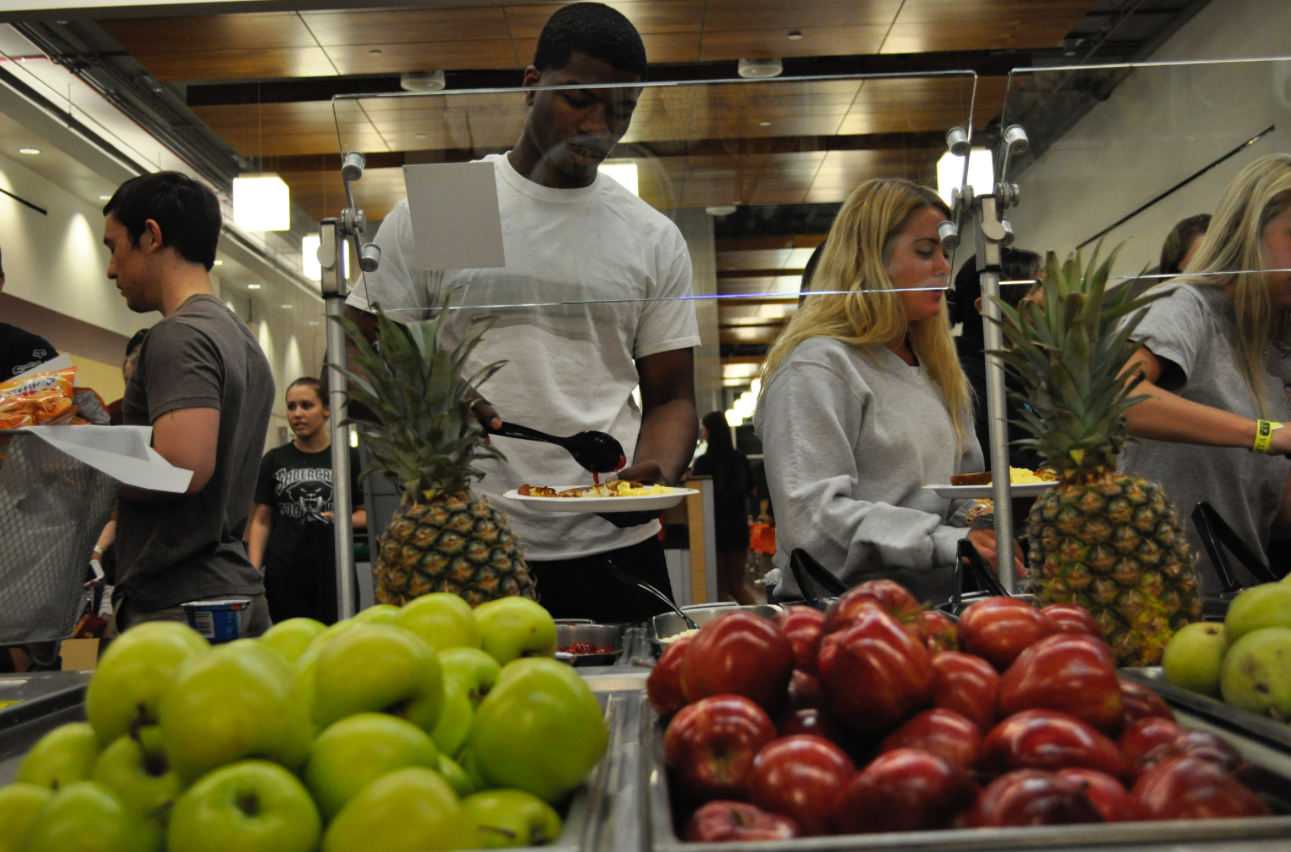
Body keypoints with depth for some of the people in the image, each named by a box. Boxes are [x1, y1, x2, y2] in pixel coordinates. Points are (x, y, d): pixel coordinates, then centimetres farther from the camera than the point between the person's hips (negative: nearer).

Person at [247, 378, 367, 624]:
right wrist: (253, 571, -2)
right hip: (284, 576, 1)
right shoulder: (274, 461, 10)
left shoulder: (349, 459, 6)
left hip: (334, 576, -1)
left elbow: (366, 513, 5)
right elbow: (261, 521, 9)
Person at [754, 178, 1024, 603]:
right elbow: (813, 514, -17)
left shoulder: (935, 365, 23)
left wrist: (989, 535, 4)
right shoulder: (817, 366, -8)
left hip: (936, 607, 9)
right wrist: (946, 542, -23)